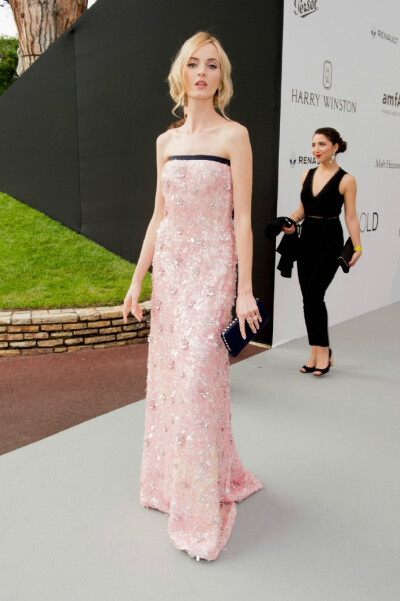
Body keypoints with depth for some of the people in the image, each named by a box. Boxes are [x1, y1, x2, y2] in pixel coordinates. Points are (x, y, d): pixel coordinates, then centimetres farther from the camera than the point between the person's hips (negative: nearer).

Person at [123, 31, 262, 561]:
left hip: (211, 268, -6)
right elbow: (158, 216, 13)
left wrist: (245, 289, -12)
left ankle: (202, 514, 9)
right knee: (167, 374, 11)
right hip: (169, 265, 6)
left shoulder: (234, 135, -2)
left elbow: (242, 218, -7)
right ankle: (171, 482, 31)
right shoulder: (167, 141, 13)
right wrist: (137, 280, 9)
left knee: (197, 377, -8)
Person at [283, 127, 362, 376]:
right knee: (309, 297, 6)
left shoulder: (346, 180, -5)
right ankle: (318, 352, 18)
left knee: (313, 295, -12)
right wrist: (291, 222, -1)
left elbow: (351, 217, -7)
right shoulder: (307, 175, 10)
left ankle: (322, 351, 3)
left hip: (330, 241, -6)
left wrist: (357, 247, -15)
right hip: (307, 239, 6)